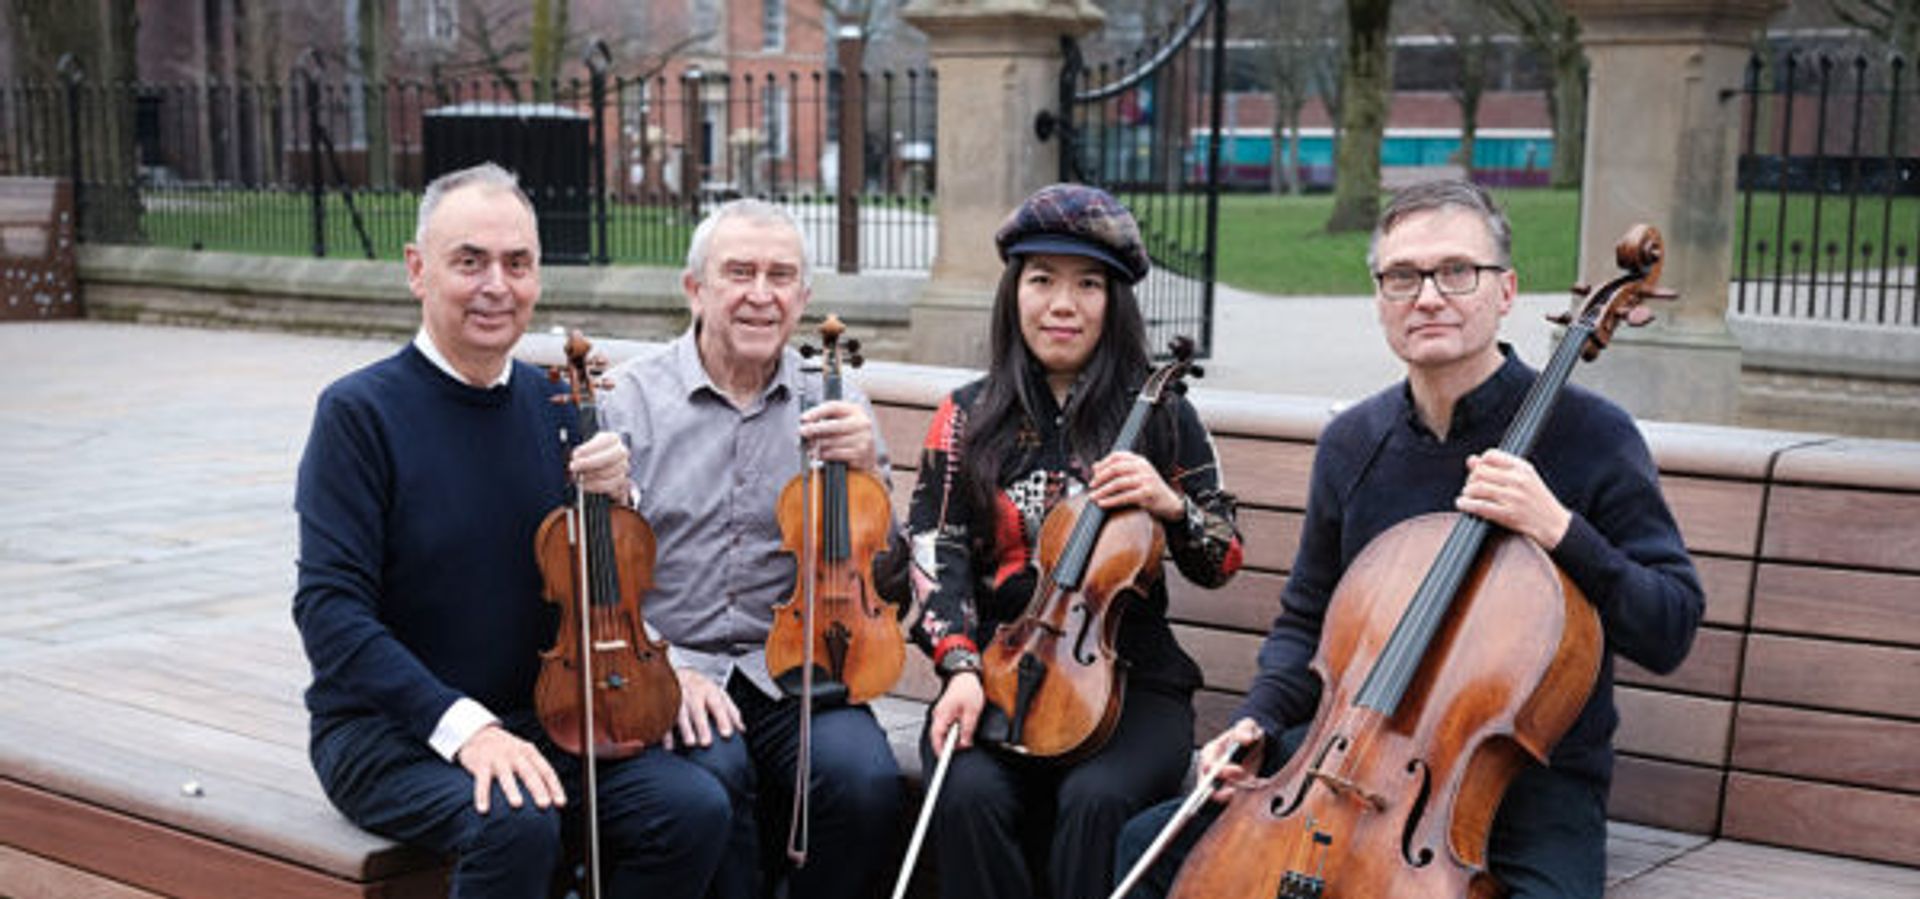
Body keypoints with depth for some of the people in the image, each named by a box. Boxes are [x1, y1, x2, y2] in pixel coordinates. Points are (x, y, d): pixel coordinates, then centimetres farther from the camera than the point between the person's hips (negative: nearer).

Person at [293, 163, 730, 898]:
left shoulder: (553, 403, 6)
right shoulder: (361, 411, -9)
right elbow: (330, 611, -16)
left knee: (692, 810, -19)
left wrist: (610, 500, -9)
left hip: (536, 717, 5)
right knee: (516, 825, -34)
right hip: (390, 728, -5)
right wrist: (461, 724, -26)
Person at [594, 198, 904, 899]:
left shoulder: (832, 405, 9)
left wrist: (864, 471, -9)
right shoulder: (629, 401, 1)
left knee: (864, 777, -25)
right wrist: (665, 667, -15)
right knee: (714, 774, -31)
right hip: (667, 670, -2)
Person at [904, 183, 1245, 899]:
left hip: (1129, 682, -1)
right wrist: (960, 665, -15)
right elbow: (936, 552, 1)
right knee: (971, 794, -29)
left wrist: (1171, 504, -13)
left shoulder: (1160, 416, 7)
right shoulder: (970, 417, 9)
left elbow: (1222, 562, 8)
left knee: (1095, 799, -31)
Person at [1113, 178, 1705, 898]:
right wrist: (1259, 720, -1)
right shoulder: (1351, 444, 5)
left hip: (1531, 778, -3)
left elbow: (1670, 631, -10)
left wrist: (1561, 532, -26)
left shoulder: (1588, 435, -9)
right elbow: (1306, 619, 17)